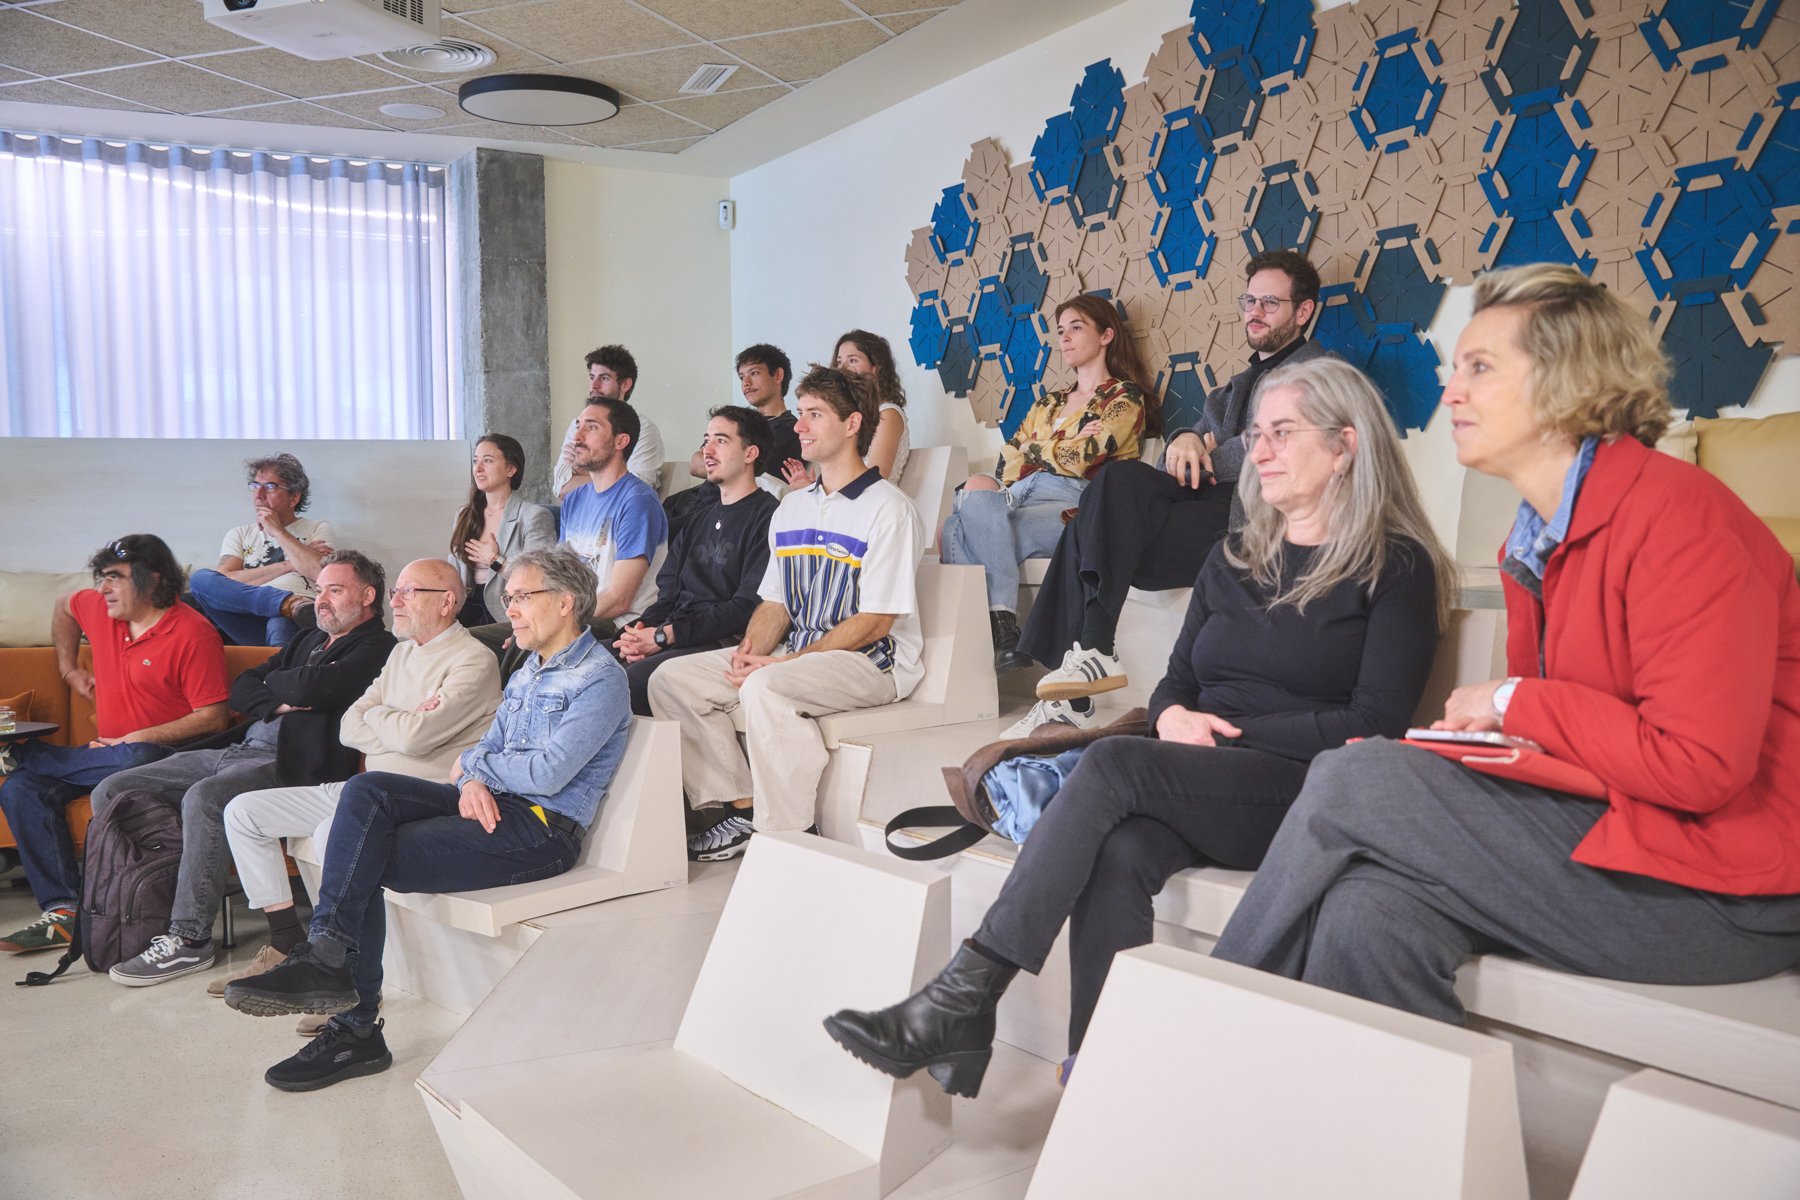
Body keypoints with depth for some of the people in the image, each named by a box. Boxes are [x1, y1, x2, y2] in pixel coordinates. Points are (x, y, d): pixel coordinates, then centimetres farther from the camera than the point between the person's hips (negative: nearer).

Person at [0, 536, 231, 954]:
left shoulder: (193, 633, -15)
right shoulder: (98, 608, 8)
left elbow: (214, 718, -18)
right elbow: (63, 608, 35)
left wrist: (137, 738, -21)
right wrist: (69, 668, 27)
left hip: (162, 755, -7)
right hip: (109, 753, 8)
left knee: (133, 760, -42)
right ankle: (62, 911, -16)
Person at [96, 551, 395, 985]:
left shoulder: (377, 648, -2)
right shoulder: (310, 640, 26)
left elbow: (309, 688, -18)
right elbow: (241, 689, 19)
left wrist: (273, 682, 5)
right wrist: (279, 704, -2)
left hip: (289, 762, -9)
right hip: (238, 749, 10)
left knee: (203, 798, -35)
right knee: (112, 793, -1)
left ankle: (190, 939, -25)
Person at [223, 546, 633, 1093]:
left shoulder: (600, 678, -9)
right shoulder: (528, 672, 22)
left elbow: (548, 773, -18)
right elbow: (489, 745, 16)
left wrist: (472, 764, -2)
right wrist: (472, 782, -8)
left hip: (543, 828, -8)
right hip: (493, 804, 8)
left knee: (366, 860, -18)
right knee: (366, 791, -16)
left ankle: (355, 1031, -11)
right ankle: (328, 956, -20)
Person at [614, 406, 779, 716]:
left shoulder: (767, 516, -4)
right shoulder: (700, 518, 26)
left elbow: (748, 606, -14)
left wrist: (665, 635, -14)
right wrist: (640, 631, -2)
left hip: (722, 644, -8)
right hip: (673, 639, 8)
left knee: (629, 681, -31)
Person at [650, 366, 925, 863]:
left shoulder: (887, 508, -9)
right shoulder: (791, 508, 16)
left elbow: (874, 622, -15)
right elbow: (775, 602, 16)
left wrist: (782, 662, -19)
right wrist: (751, 648, -7)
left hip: (873, 662, -8)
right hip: (793, 657, 8)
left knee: (765, 687, -35)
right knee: (673, 678, -5)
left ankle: (786, 835, -23)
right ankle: (742, 807, -2)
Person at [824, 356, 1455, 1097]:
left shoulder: (1397, 568, 2)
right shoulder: (1235, 559, 20)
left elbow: (1375, 723, -7)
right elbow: (1176, 681, 21)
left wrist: (1227, 730, -10)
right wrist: (1174, 718, -4)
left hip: (1310, 793, -5)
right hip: (1202, 793, 5)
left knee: (1113, 764, -29)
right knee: (1121, 852, -31)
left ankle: (964, 1000, -30)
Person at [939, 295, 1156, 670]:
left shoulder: (1124, 399, 9)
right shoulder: (1050, 402, 30)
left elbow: (1077, 460, -7)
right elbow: (1007, 459, 15)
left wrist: (1033, 449, 11)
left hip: (1072, 505, -6)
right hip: (1021, 497, 6)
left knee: (978, 504, -32)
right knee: (954, 530, -28)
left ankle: (1002, 631, -32)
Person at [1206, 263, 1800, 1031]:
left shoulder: (1673, 513, -14)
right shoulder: (1531, 545, 13)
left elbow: (1700, 763, -21)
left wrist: (1515, 703, -11)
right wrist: (1470, 733, -4)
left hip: (1728, 885, -7)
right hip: (1607, 831, 7)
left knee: (1351, 780, -17)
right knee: (1371, 912, -20)